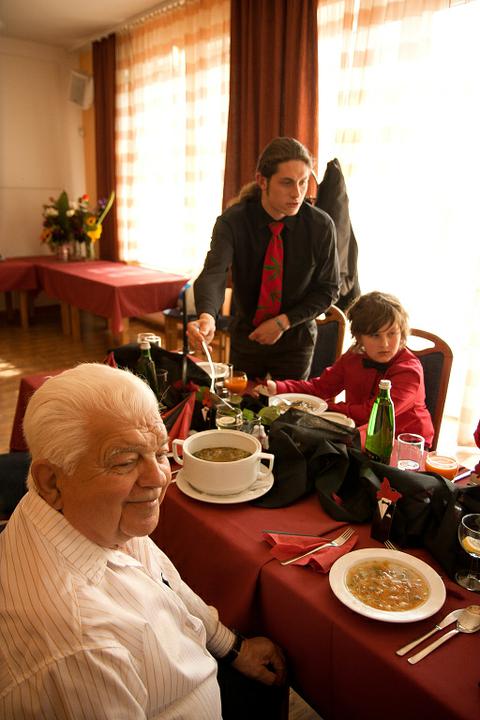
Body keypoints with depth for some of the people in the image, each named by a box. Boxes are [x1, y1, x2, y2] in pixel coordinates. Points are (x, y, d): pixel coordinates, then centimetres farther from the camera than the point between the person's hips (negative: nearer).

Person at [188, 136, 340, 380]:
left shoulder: (321, 225, -16)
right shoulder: (232, 222, -18)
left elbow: (327, 289, -7)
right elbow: (213, 273, -34)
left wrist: (284, 322, -18)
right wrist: (207, 316, -55)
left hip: (295, 340, 0)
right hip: (245, 336, 1)